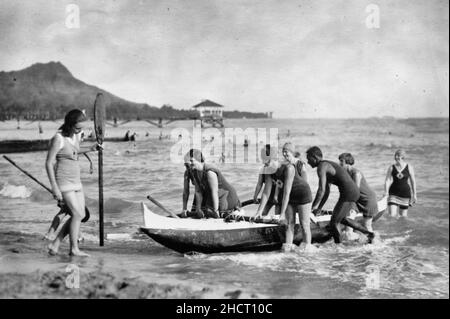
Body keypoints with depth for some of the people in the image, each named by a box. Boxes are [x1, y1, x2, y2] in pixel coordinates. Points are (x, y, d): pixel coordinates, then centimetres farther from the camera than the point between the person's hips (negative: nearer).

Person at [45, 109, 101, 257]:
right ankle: (74, 249, 2)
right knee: (77, 214, -10)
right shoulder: (58, 139, -17)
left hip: (75, 181, 8)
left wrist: (90, 148, 13)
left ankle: (55, 244, 13)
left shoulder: (76, 135, 5)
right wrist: (54, 188, -19)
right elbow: (48, 163, -16)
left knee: (79, 215, 5)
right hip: (63, 182, -8)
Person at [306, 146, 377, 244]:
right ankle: (369, 233, 33)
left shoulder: (321, 167, -12)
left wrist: (313, 207, -12)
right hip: (354, 191, 10)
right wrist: (319, 208, 22)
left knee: (334, 223, -2)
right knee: (341, 219, 29)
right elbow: (327, 191, 24)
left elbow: (321, 190, -20)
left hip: (348, 194, -10)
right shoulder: (327, 165, 19)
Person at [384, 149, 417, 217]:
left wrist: (414, 195, 4)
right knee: (392, 215, -11)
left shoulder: (409, 167, -2)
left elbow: (413, 181, 4)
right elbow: (387, 181, -6)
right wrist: (386, 192, -19)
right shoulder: (391, 168, -2)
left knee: (403, 215, 6)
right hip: (393, 194, 0)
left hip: (405, 194, 0)